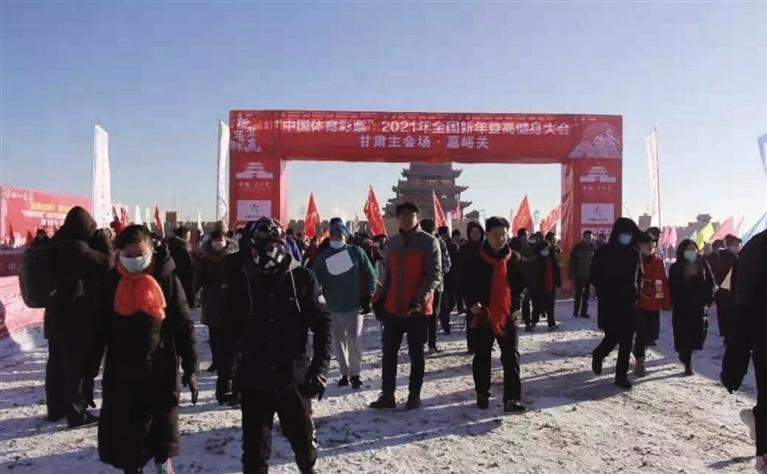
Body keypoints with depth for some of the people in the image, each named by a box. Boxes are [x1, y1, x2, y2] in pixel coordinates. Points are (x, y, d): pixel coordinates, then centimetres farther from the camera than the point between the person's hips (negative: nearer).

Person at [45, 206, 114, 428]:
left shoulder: (55, 244, 8)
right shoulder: (76, 247, -21)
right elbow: (107, 263, -18)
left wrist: (97, 242, 8)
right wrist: (103, 239, -5)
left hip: (56, 314, 9)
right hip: (77, 317, -9)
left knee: (57, 362, 17)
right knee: (79, 365, 0)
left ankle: (56, 408, 29)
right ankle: (77, 413, 6)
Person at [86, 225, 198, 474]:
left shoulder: (167, 279, -7)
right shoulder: (112, 282, 0)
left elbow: (184, 326, -5)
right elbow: (99, 329, 6)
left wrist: (190, 368, -7)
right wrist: (90, 369, 5)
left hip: (160, 368, -2)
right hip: (122, 370, 2)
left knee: (163, 419, 11)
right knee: (126, 427, 9)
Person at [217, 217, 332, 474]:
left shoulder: (302, 278, -7)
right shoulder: (240, 283, -2)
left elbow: (322, 324, -4)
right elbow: (230, 334, 7)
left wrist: (320, 367, -11)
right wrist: (224, 376, 7)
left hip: (294, 377, -1)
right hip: (253, 380, 1)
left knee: (303, 439, 15)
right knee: (255, 447, 9)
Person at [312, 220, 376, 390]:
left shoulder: (356, 252, -4)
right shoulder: (323, 256, 2)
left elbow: (371, 275, 1)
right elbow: (315, 280, 7)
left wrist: (368, 297, -3)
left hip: (355, 305, -3)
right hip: (333, 306, 3)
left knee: (354, 339, -6)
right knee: (339, 341, 10)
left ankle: (355, 374, 8)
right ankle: (344, 373, 24)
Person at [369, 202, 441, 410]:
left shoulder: (429, 242, -8)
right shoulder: (392, 243, 10)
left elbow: (435, 275, -14)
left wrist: (419, 299, -24)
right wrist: (382, 298, 10)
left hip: (418, 309, -5)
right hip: (393, 308, 5)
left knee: (416, 353, 8)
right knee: (389, 352, 7)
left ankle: (414, 395, 20)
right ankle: (387, 395, 17)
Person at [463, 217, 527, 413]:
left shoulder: (515, 259, 3)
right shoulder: (475, 260, -4)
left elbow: (521, 285, 11)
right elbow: (467, 285, 0)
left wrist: (515, 306, -1)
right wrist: (472, 303, -17)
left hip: (508, 316, 1)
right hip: (483, 316, -1)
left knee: (511, 358, -1)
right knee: (482, 357, 11)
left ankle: (512, 399, 3)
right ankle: (482, 394, 26)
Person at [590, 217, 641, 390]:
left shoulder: (634, 254, 7)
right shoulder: (603, 252, -5)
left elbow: (638, 278, 16)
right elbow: (594, 277, -2)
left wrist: (635, 295, 4)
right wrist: (605, 294, -9)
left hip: (628, 303, 4)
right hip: (609, 304, -4)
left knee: (626, 341, 3)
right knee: (613, 337, -2)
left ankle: (621, 375, 13)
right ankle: (598, 356, 29)